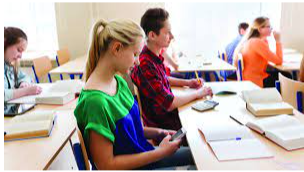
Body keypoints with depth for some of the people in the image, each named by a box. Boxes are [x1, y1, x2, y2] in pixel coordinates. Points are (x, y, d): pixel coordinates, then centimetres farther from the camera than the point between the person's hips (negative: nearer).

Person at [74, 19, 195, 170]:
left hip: (141, 155, 8)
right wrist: (160, 152, -21)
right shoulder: (95, 100, -30)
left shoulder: (119, 81, -4)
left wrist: (156, 133, -3)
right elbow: (105, 165, -24)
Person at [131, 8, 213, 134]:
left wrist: (188, 83, 7)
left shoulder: (156, 56, 2)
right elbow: (168, 104, -26)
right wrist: (197, 93, -12)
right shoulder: (145, 64, -28)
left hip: (169, 113, 8)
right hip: (161, 124, -8)